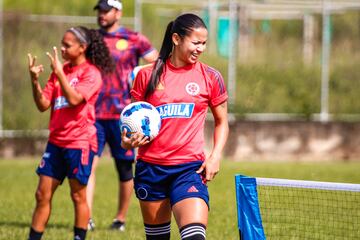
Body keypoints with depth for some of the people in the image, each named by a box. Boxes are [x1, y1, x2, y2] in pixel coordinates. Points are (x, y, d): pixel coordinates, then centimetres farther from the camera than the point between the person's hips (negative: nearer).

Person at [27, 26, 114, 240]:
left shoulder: (91, 73, -7)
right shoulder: (61, 70, 11)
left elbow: (74, 99, -22)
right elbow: (43, 105, 7)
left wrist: (60, 73, -23)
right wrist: (35, 80, -7)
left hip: (80, 143, -6)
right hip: (56, 141, 6)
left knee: (78, 196, 3)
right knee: (43, 195, 5)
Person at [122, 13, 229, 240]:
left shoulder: (210, 77, 3)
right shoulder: (147, 75, 3)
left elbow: (222, 122, 13)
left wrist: (216, 156, -3)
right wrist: (127, 142, -9)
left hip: (189, 168, -2)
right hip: (150, 167, 2)